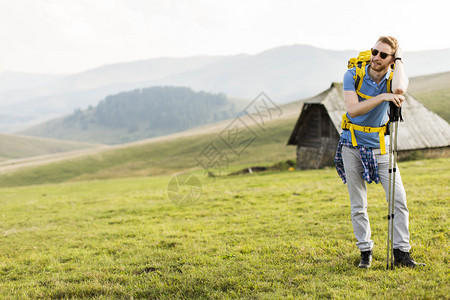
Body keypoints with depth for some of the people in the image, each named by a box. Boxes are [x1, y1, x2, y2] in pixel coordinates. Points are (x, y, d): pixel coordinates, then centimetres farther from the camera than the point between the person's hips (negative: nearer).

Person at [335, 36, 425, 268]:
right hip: (353, 147, -1)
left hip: (380, 148, 1)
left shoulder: (394, 78, -6)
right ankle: (365, 251, 17)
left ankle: (401, 252, 4)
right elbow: (352, 109, -23)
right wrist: (382, 97, -31)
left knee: (399, 199, -7)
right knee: (358, 206, 4)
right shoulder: (353, 75, -9)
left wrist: (399, 60, -19)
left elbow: (399, 90, -33)